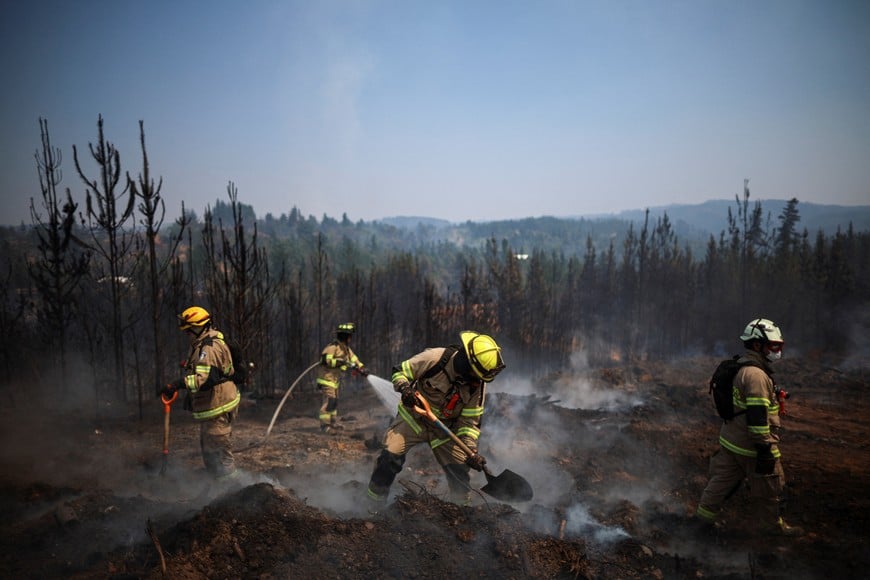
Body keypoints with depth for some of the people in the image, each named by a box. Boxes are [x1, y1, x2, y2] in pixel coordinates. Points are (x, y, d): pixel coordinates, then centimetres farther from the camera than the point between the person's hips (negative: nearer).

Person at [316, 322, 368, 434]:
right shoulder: (333, 347, -17)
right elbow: (326, 360, -26)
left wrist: (362, 368, 2)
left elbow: (353, 358, 15)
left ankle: (333, 423, 27)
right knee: (328, 401, -13)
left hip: (335, 379, 10)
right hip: (327, 378, -10)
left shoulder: (345, 348, 13)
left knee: (334, 401, 16)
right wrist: (340, 361, -28)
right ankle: (325, 426, -12)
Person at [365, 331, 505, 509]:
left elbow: (470, 421, -7)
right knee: (390, 457, -17)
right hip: (413, 418, -3)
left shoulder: (478, 385, -13)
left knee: (459, 471, -3)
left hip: (446, 429, 3)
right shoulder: (434, 358, -25)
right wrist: (405, 389, -32)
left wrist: (471, 451, -18)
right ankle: (373, 508, 1)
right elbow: (399, 372, -12)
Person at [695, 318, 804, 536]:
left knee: (723, 479, 16)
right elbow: (758, 418, -26)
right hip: (752, 445, -9)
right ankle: (772, 524, 28)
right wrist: (765, 449, -22)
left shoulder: (741, 369, 10)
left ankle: (705, 514, 24)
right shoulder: (756, 375, -23)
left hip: (730, 441, 9)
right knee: (769, 486, 11)